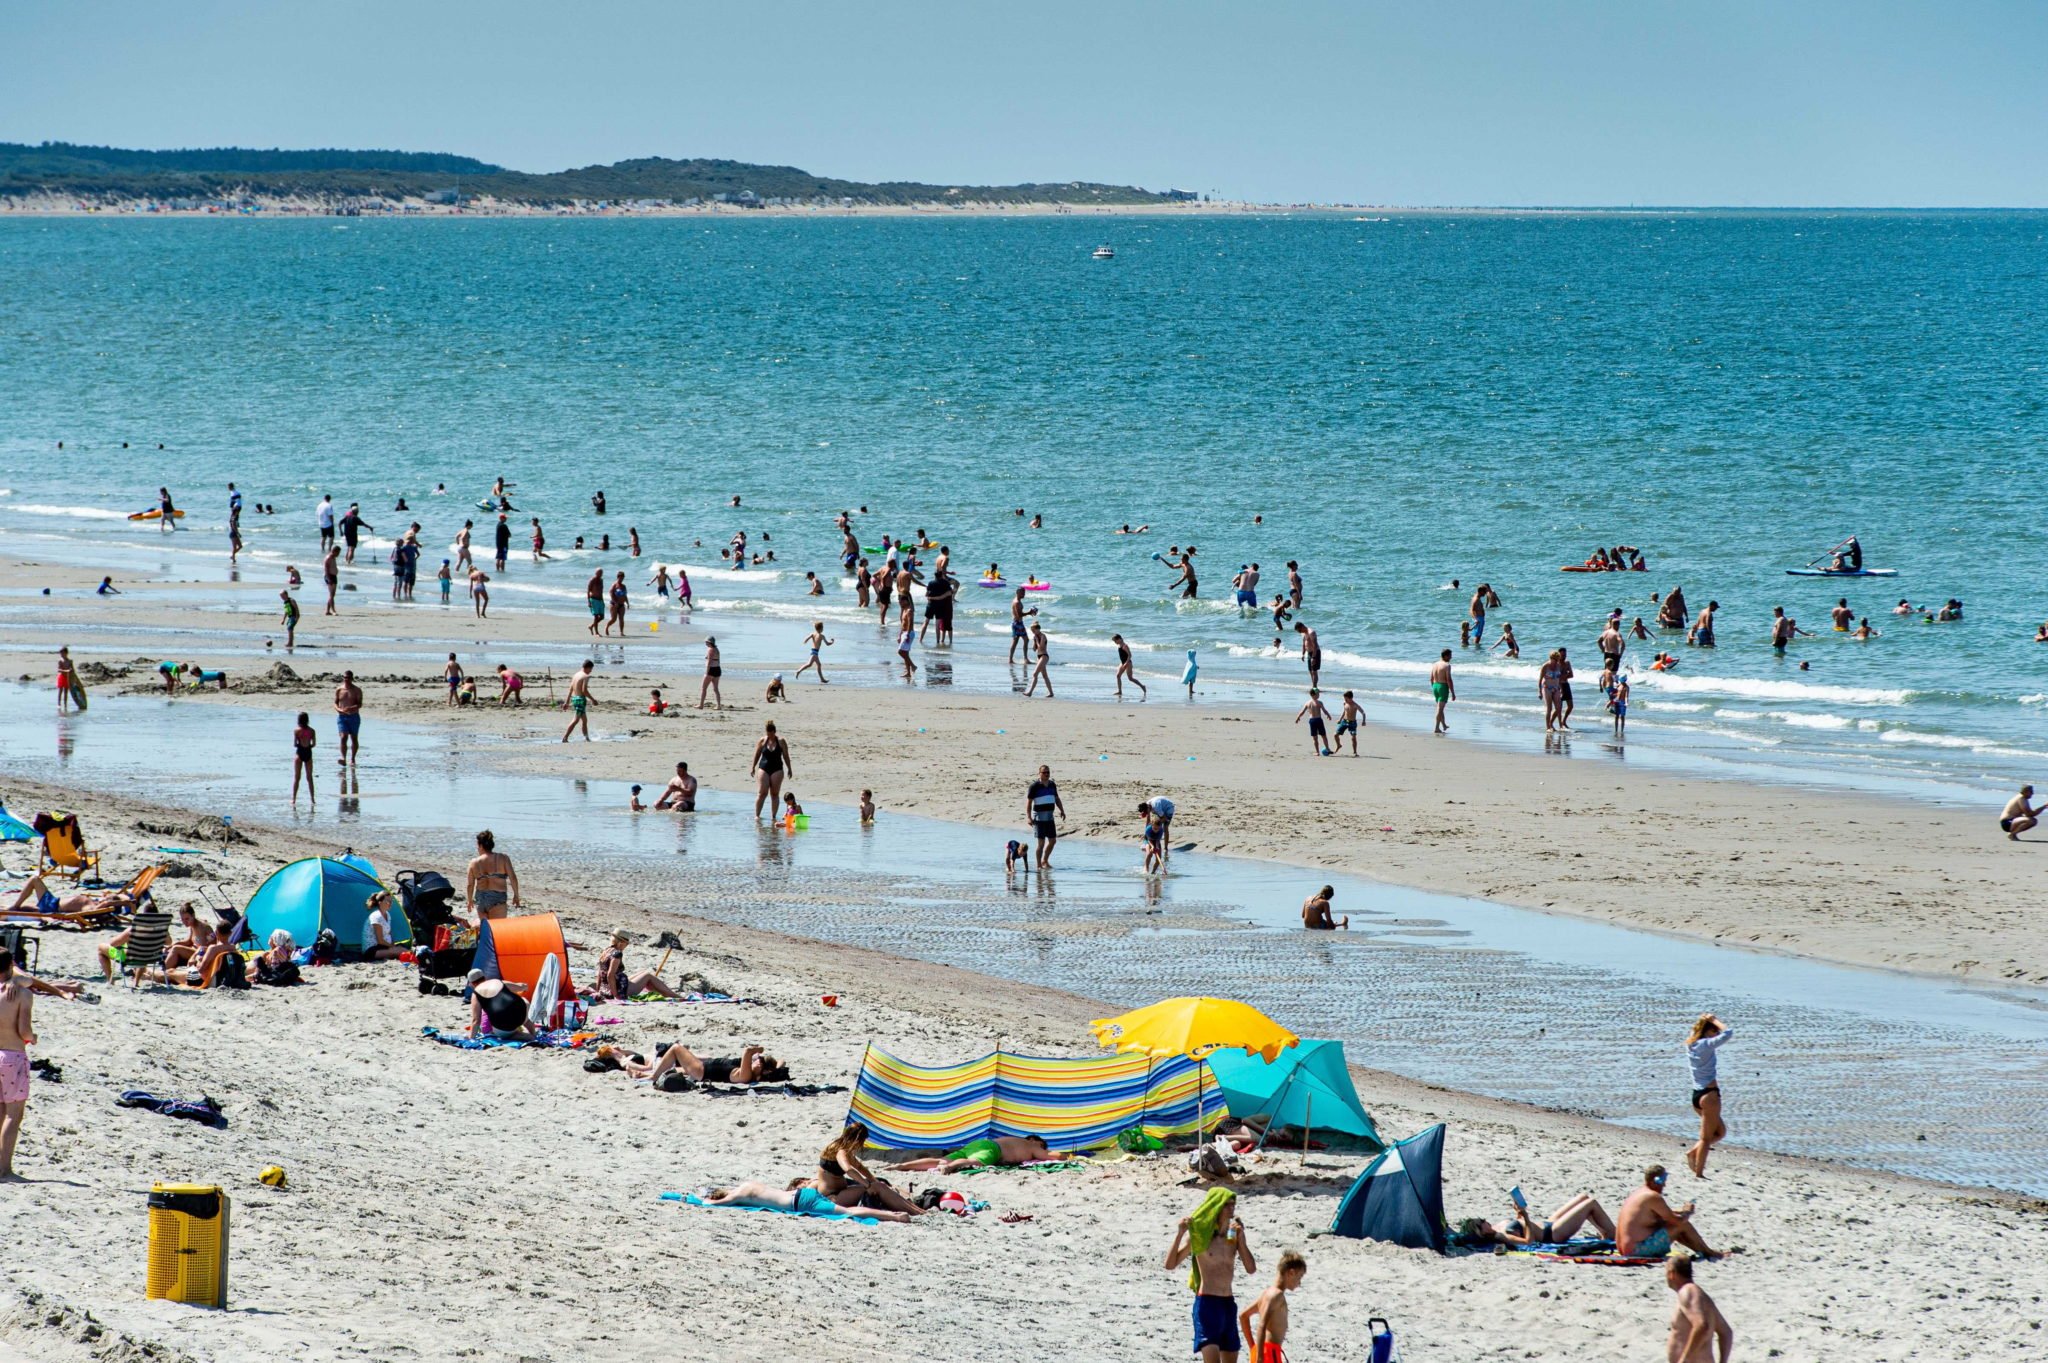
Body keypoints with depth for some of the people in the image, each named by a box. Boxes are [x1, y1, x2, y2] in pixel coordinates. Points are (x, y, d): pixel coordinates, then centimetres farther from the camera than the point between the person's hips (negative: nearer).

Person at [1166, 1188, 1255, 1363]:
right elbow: (1170, 1264, -9)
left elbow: (1251, 1269, 2)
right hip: (1207, 1303, -6)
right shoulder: (1198, 1234, -6)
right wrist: (1180, 1234, -21)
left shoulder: (1234, 1234, 8)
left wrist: (1240, 1238, -7)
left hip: (1228, 1303, 6)